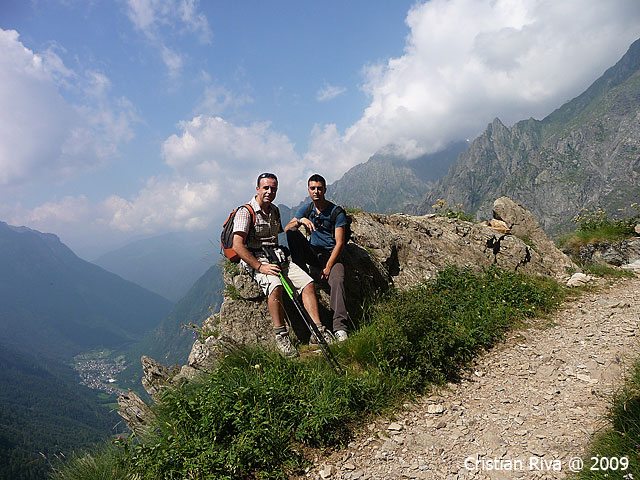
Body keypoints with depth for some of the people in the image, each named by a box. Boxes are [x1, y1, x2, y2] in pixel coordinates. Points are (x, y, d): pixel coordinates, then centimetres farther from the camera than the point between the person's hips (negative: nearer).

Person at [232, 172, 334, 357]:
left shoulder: (275, 211, 17)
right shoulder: (245, 212, -7)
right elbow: (237, 245, -17)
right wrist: (260, 266, -22)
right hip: (255, 260, -7)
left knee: (308, 282, -13)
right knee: (276, 285, -36)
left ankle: (318, 330, -14)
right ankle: (281, 336, -27)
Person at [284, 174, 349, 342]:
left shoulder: (337, 212, -5)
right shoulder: (306, 209, 8)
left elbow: (339, 243, -11)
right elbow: (286, 229, -2)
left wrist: (328, 267, -19)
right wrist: (300, 220, -24)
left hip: (330, 255, -4)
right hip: (312, 252, 4)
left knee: (337, 280, -32)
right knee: (293, 232, -18)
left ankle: (340, 328, -36)